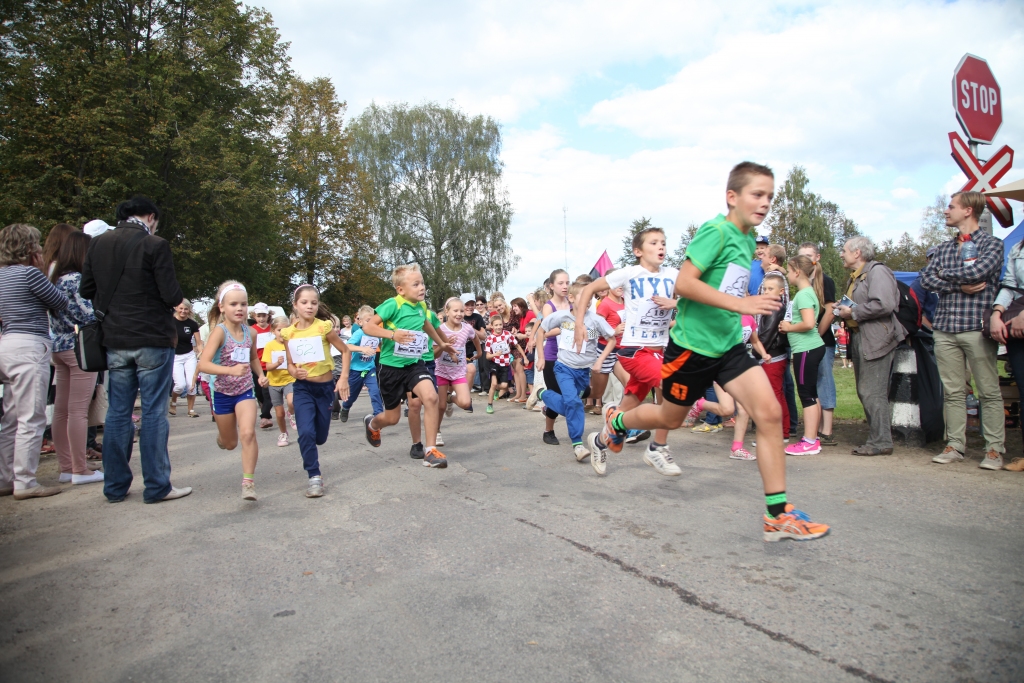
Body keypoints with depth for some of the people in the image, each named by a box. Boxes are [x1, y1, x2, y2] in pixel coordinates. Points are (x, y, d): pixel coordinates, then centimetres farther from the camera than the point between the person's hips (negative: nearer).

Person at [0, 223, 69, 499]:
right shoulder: (29, 273, -10)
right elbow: (61, 303, -4)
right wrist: (44, 273, 7)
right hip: (29, 347, -9)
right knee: (31, 420, -3)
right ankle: (25, 482, 1)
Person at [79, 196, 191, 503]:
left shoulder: (97, 244, 7)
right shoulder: (155, 245, -10)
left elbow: (86, 291, 11)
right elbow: (171, 295, -13)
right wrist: (180, 301, 8)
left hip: (114, 340, 5)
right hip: (153, 339, -5)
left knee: (117, 412, 11)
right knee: (154, 412, 0)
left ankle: (115, 486, 17)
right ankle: (157, 486, 5)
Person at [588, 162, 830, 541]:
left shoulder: (748, 240, 11)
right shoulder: (715, 231, -15)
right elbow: (684, 283, -24)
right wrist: (740, 304, -29)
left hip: (730, 345, 7)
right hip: (692, 344, -7)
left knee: (769, 413, -8)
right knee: (670, 418, 12)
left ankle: (778, 514, -1)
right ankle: (616, 421, 43)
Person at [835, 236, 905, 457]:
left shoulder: (877, 271, -9)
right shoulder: (855, 277, 21)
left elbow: (884, 304, -23)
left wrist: (853, 312, -14)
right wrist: (843, 310, 7)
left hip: (876, 340, -10)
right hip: (858, 339, 10)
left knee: (873, 393, -9)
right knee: (864, 393, 11)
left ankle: (881, 442, -3)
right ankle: (877, 438, 17)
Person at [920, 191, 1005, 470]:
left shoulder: (992, 244, 2)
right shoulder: (943, 249, 17)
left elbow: (976, 272, -16)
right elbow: (926, 279, 3)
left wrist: (945, 274, 0)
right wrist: (960, 285, -9)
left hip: (977, 327, -5)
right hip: (945, 328, 5)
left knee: (989, 391, 0)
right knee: (953, 392, 6)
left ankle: (994, 449, 5)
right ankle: (955, 445, 11)